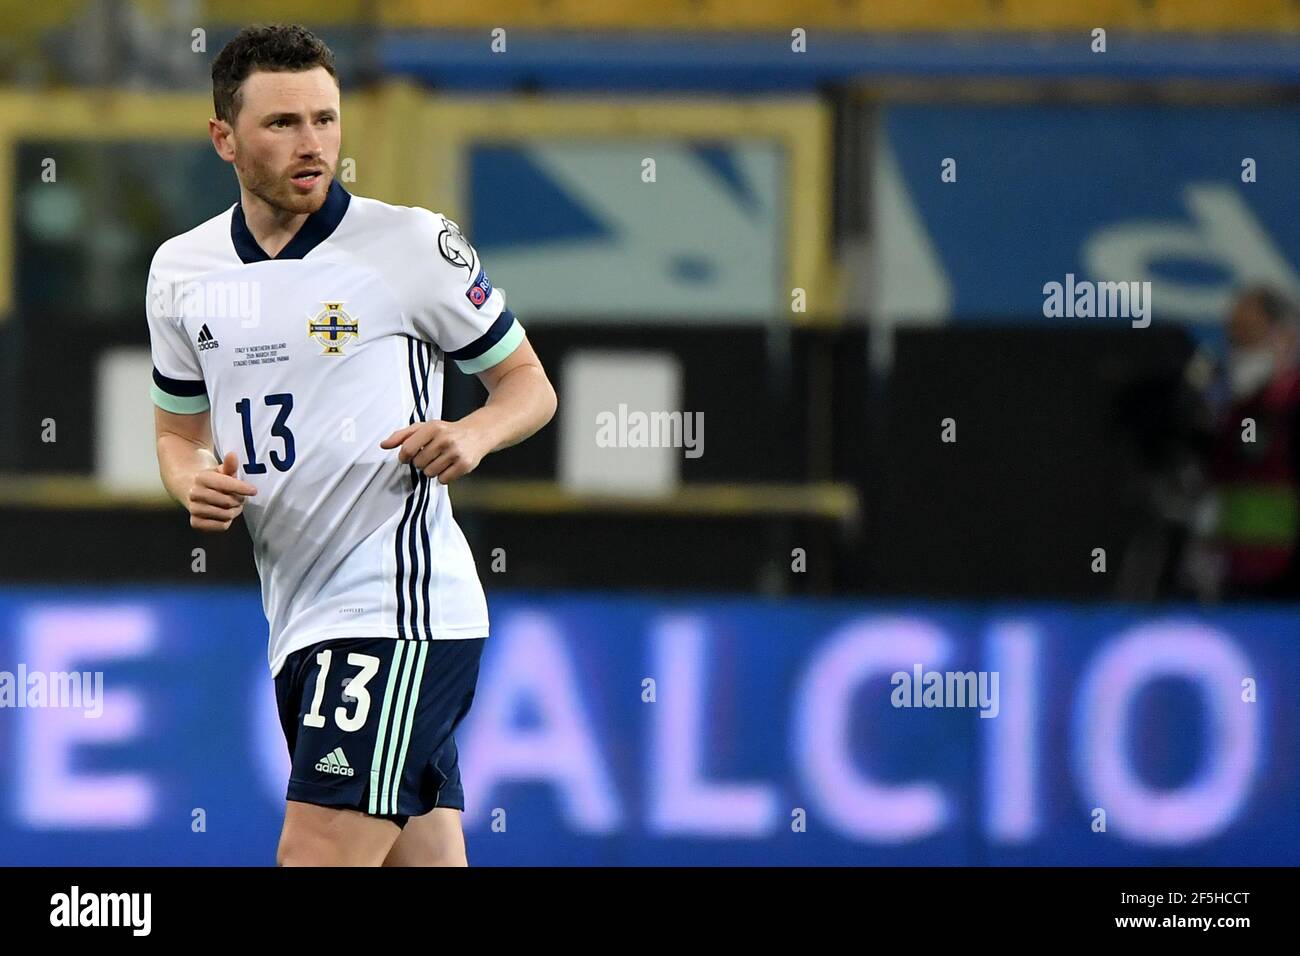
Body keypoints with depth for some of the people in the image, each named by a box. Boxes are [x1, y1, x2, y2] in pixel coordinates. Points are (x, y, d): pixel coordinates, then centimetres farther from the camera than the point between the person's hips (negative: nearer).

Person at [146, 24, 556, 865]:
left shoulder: (414, 244, -5)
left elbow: (529, 383, 4)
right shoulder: (183, 270, 10)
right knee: (425, 859, 7)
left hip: (400, 612, -6)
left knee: (315, 855, -17)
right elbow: (180, 430, 22)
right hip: (300, 626, 6)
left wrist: (474, 434, -17)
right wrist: (194, 483, -1)